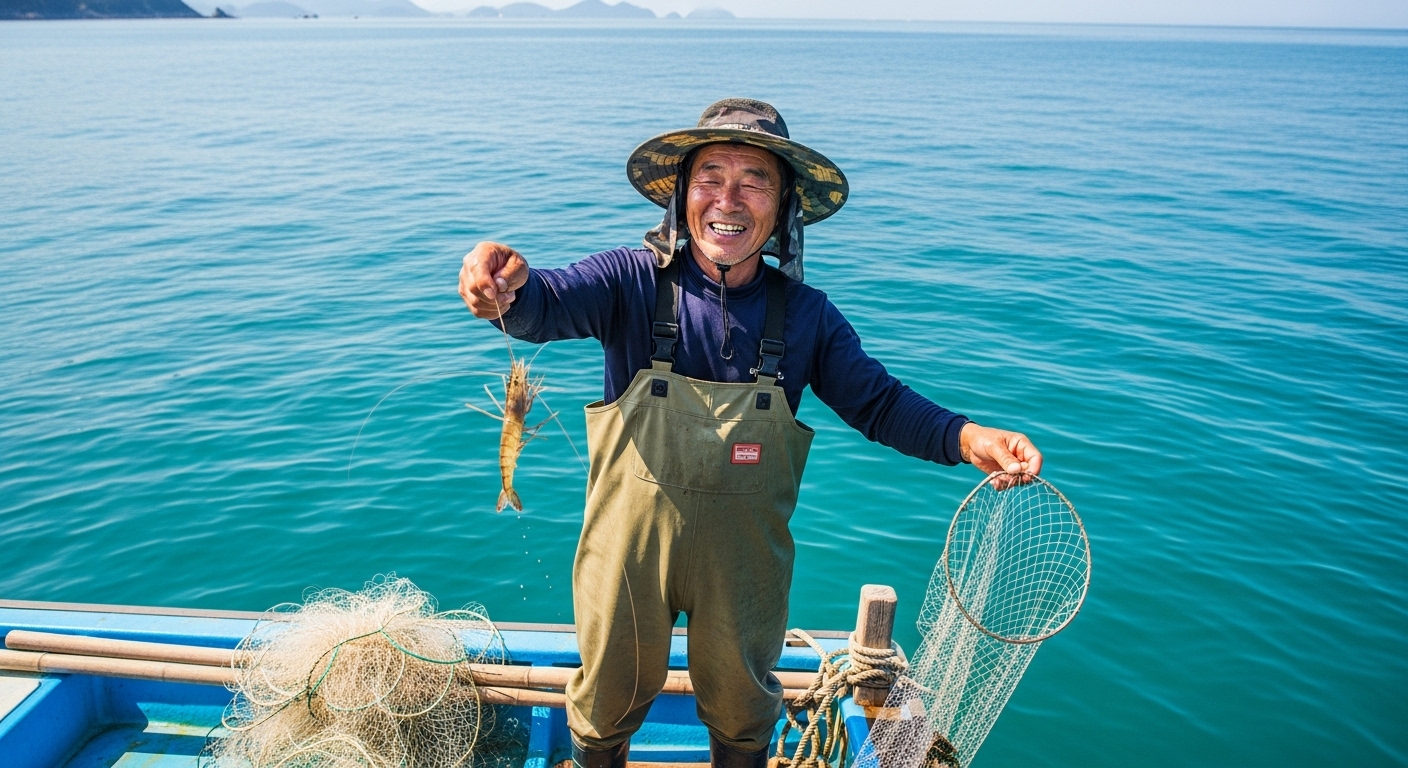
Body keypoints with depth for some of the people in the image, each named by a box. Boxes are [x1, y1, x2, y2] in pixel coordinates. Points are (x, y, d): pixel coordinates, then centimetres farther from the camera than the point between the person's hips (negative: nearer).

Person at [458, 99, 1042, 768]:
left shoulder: (806, 315, -8)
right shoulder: (633, 281, -14)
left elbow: (878, 401, -5)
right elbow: (546, 306, -30)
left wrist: (964, 437, -23)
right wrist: (507, 287, -54)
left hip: (745, 558, 1)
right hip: (629, 550, -1)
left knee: (741, 705, 24)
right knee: (610, 693, 24)